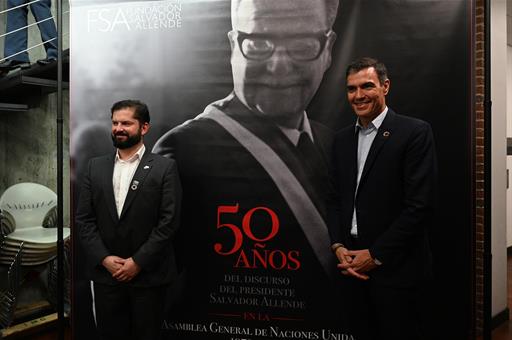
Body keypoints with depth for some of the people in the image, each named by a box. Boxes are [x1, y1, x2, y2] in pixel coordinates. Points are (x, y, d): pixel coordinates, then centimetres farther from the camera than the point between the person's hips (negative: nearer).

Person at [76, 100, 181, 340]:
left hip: (148, 275, -3)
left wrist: (138, 262, -13)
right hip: (105, 273, 3)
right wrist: (104, 259, -7)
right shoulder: (96, 167, 8)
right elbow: (84, 219, 4)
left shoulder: (164, 168, -4)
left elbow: (169, 221, -10)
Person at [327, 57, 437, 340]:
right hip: (352, 263, 5)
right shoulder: (342, 139, 12)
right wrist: (338, 247, -2)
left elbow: (420, 204, -14)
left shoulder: (415, 132, -8)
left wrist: (376, 255, -13)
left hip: (395, 266, -5)